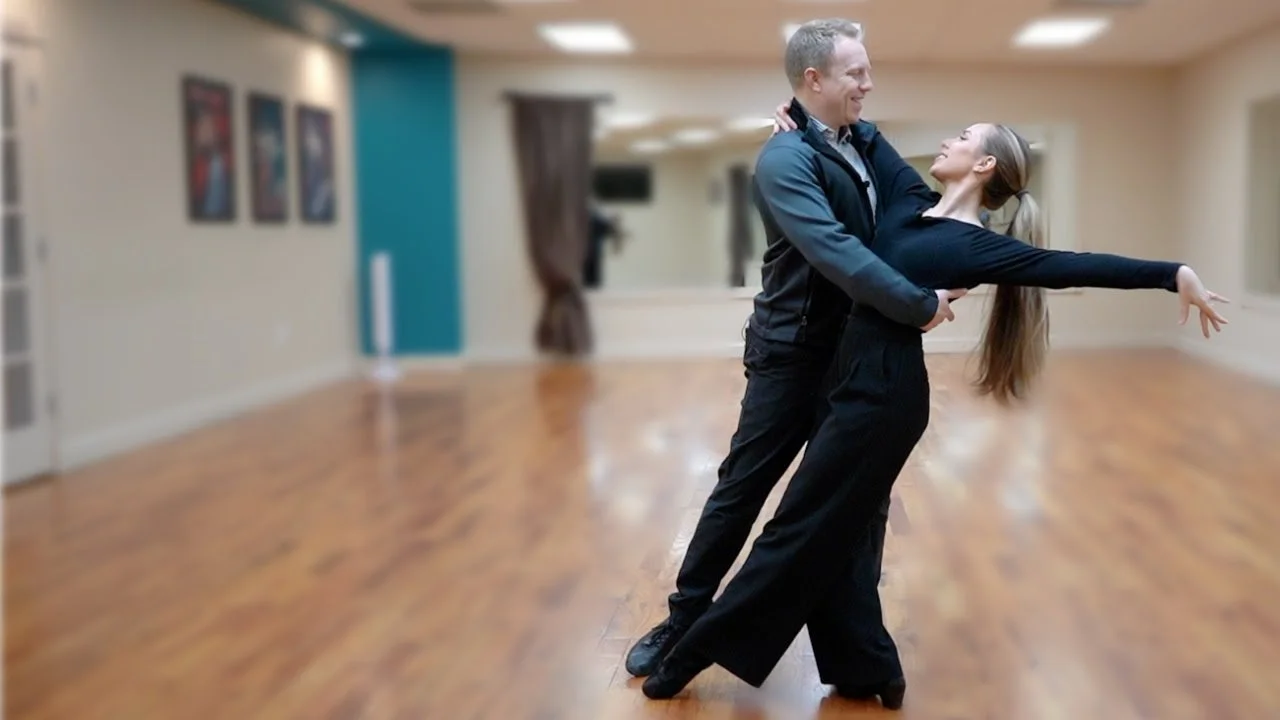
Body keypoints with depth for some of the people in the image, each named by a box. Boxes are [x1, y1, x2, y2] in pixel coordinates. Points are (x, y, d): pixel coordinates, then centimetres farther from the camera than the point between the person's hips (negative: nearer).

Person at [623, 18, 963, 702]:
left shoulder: (865, 140, 5)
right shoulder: (787, 160, -18)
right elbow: (837, 253, -31)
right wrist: (920, 305, -31)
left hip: (858, 352, 7)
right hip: (794, 354, -7)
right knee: (742, 489, 5)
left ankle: (858, 651, 23)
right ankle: (683, 622, 22)